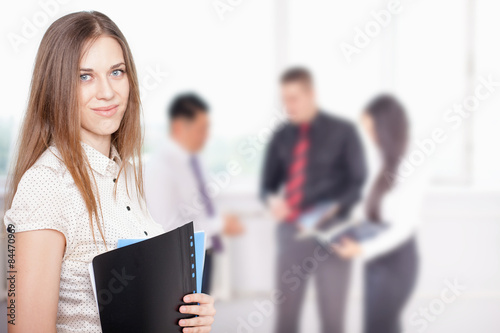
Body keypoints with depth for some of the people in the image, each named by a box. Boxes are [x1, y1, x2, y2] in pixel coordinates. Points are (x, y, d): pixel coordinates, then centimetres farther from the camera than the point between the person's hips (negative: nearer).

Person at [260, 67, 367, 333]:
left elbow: (359, 182, -3)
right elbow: (267, 184, 12)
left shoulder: (342, 132, -2)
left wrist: (334, 207, -19)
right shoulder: (281, 137, 7)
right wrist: (272, 200, -11)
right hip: (290, 231, 3)